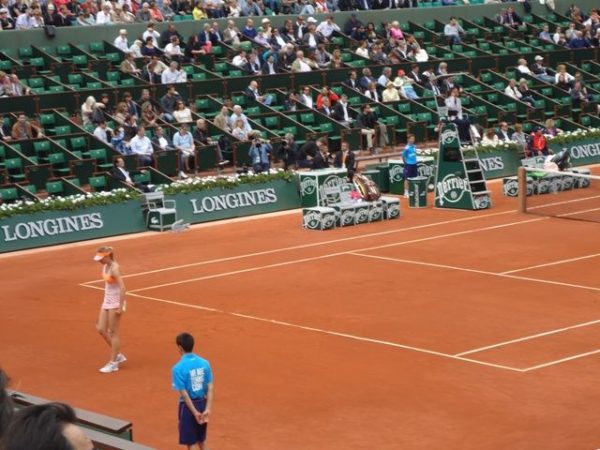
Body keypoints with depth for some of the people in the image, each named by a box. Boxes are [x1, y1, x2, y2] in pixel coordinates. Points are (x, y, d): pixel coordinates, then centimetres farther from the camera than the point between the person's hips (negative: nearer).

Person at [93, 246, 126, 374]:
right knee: (101, 329, 9)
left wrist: (121, 307, -24)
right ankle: (118, 355, 23)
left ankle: (113, 363, 8)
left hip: (115, 303, -9)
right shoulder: (105, 267, 7)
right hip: (107, 302, 9)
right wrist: (105, 302, 18)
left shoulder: (114, 268, -19)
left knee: (113, 332, -1)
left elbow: (122, 287, -22)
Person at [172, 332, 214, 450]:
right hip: (202, 404, 5)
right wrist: (208, 409, -7)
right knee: (202, 440, 21)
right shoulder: (204, 363, -2)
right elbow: (211, 388, -5)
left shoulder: (178, 368, -19)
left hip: (188, 406, -5)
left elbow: (184, 393, -19)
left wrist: (195, 412, -14)